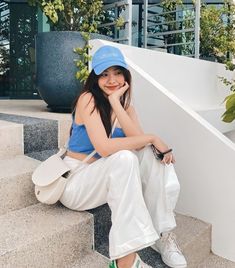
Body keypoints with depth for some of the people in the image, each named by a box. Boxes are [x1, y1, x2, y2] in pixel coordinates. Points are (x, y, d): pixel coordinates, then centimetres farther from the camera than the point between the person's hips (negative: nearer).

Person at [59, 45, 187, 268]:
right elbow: (104, 147, -29)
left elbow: (139, 140, -15)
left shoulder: (126, 106, 5)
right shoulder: (88, 99, -15)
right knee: (124, 157, -31)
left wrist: (115, 102, -20)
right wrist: (153, 138, -21)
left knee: (148, 154, -15)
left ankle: (161, 233, -9)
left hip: (105, 179, 6)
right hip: (74, 181, -6)